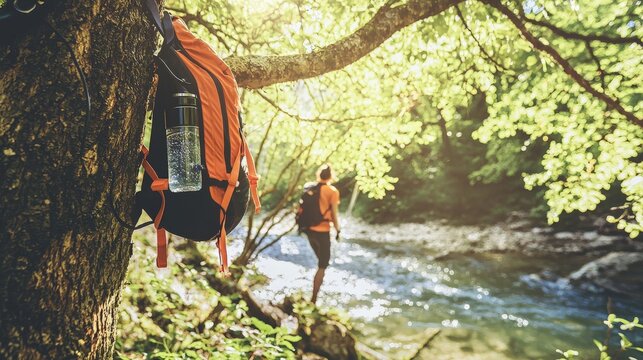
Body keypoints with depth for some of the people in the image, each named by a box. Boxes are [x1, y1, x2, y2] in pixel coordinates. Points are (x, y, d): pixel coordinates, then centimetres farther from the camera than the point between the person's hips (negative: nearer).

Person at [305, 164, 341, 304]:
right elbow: (334, 214, -10)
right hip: (322, 231, -6)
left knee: (321, 262, 25)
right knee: (322, 266, 6)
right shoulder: (333, 191, -10)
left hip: (310, 229, 6)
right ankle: (313, 299, 5)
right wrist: (338, 230, 2)